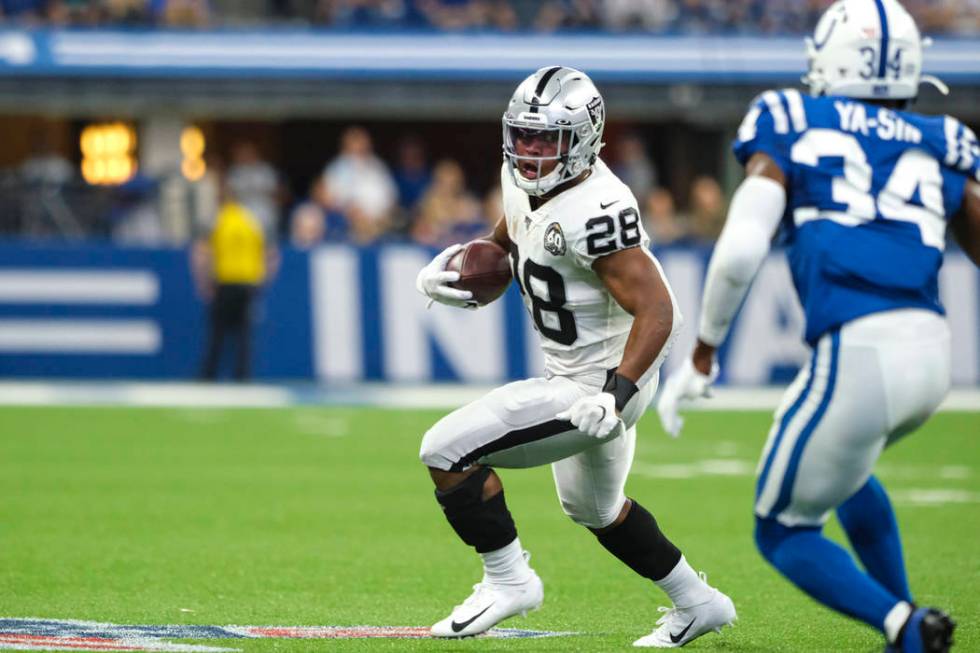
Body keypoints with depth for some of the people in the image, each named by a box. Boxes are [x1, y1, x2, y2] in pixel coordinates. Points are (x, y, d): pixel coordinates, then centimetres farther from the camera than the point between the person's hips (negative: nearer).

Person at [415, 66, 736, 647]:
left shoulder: (595, 212, -30)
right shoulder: (524, 180, -2)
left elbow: (656, 311, -31)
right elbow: (506, 240, 19)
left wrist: (615, 395, -39)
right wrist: (450, 268, 0)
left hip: (597, 383, -10)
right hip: (571, 374, 10)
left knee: (448, 450, -16)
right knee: (593, 508, 31)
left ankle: (508, 579, 1)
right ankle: (698, 603, 45)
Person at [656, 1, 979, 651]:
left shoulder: (792, 133, 6)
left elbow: (739, 252, -5)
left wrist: (702, 355, 6)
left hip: (856, 358, -5)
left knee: (784, 532, 14)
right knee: (839, 470, 36)